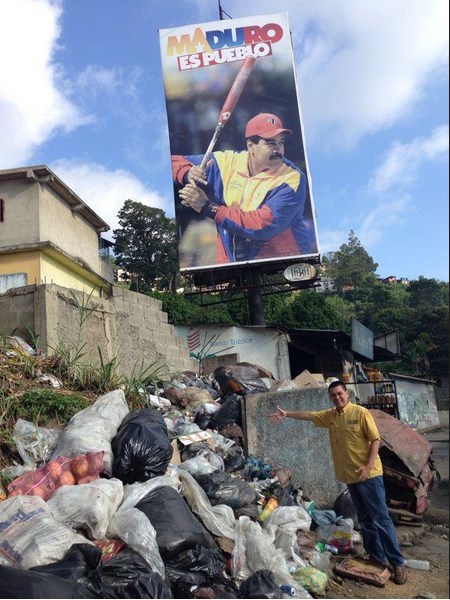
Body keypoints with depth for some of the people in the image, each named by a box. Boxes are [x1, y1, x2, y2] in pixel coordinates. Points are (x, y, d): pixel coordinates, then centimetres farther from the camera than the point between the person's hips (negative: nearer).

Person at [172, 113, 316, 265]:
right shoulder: (227, 162, 4)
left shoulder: (292, 178, -9)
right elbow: (175, 161, 11)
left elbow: (265, 225, -21)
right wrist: (188, 175, -12)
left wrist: (207, 207, -18)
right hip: (229, 262, 3)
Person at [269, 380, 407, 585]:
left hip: (369, 475, -6)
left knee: (381, 518, -4)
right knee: (365, 520, 14)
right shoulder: (330, 416, 7)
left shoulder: (361, 412, -11)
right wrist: (286, 414, -1)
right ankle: (377, 556, 25)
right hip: (350, 476, 6)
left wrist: (368, 466, -20)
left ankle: (397, 563, 3)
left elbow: (375, 440, -12)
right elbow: (308, 415, 10)